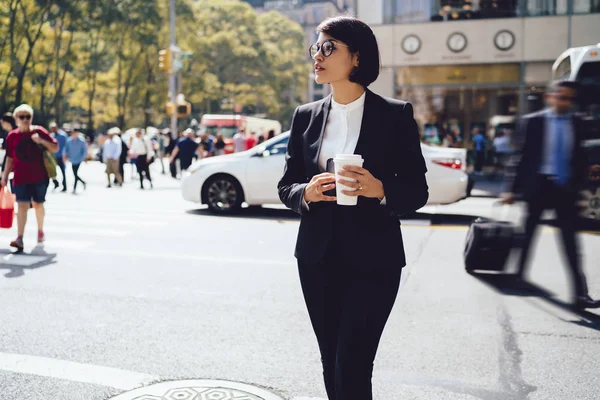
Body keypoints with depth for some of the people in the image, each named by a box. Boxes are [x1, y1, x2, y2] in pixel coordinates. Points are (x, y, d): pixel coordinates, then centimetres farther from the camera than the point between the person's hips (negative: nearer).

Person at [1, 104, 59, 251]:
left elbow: (55, 148, 0)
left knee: (38, 204, 12)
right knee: (22, 206, -9)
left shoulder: (39, 131, -1)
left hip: (39, 177, 0)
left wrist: (41, 140, -16)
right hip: (20, 178, 0)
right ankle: (20, 238, -15)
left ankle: (40, 230, 36)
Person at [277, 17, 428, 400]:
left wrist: (380, 190, -22)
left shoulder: (395, 115, -3)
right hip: (318, 259, 4)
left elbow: (418, 191, -2)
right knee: (332, 368, 12)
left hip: (373, 261, -4)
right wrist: (307, 193, -12)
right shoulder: (306, 116, 7)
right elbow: (286, 185, 10)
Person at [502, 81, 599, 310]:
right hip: (538, 185, -1)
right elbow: (524, 156, -3)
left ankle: (580, 293, -5)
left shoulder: (577, 124, 4)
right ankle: (519, 274, 31)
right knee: (529, 232, 12)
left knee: (570, 239, -2)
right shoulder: (533, 121, -4)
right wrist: (513, 189, -4)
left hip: (565, 188, 2)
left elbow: (579, 157, 10)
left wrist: (580, 184, 4)